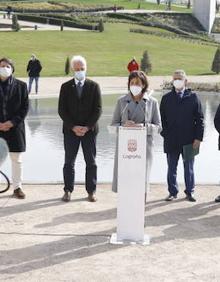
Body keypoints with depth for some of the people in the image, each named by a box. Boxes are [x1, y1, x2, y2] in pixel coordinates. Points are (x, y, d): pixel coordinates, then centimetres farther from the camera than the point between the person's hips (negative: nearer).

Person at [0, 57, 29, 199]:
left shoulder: (21, 85, 2)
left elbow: (25, 107, 1)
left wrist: (12, 122, -10)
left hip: (15, 128, 0)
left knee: (17, 160, 7)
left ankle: (17, 187, 18)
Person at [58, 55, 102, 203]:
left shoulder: (94, 86, 2)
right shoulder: (66, 87, 4)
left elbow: (98, 109, -3)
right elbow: (62, 110, -1)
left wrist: (87, 127, -12)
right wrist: (73, 127, -12)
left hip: (90, 130, 0)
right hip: (70, 130, 1)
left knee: (91, 162, 4)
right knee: (69, 162, 5)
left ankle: (91, 191, 12)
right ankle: (68, 190, 13)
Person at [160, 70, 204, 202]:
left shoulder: (193, 97, 1)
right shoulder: (166, 98, 6)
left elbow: (200, 119, 0)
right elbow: (162, 119, 9)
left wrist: (198, 138, -6)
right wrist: (165, 135, -2)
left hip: (189, 140, -1)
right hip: (171, 141, 1)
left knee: (189, 168, 9)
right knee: (172, 168, 7)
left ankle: (190, 192, 20)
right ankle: (173, 192, 18)